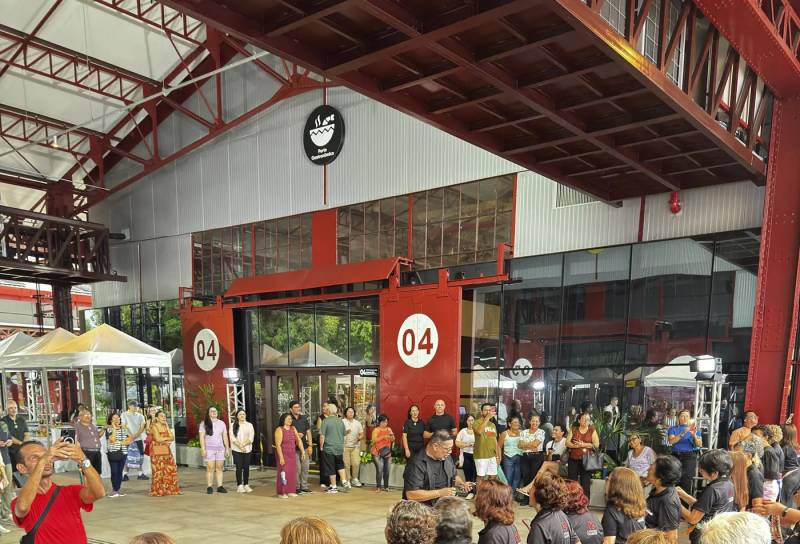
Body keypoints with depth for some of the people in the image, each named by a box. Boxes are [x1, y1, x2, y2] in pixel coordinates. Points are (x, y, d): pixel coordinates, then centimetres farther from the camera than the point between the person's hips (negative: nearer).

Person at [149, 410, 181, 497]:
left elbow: (172, 438, 6)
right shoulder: (154, 426, -7)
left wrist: (163, 439, -8)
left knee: (171, 470, 5)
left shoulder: (165, 426, 13)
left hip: (167, 451, 7)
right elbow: (157, 439, -18)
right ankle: (158, 491, 4)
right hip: (157, 451, -7)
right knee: (159, 471, -5)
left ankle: (171, 489, 13)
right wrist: (167, 438, -5)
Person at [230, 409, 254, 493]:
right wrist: (240, 446, -15)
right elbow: (232, 438, -5)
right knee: (239, 467, -4)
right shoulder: (233, 425, 4)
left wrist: (243, 445, -14)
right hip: (236, 450, -2)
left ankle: (246, 485, 9)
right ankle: (240, 486, 0)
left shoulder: (249, 425, 7)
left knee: (246, 467, 1)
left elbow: (251, 438, -1)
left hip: (247, 449, 2)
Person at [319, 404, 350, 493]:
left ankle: (333, 487, 10)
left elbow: (322, 436, -13)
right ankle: (345, 482, 7)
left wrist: (321, 446, -3)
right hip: (339, 448, 5)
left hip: (329, 448, -5)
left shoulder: (325, 421, -12)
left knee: (331, 469, 4)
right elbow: (343, 435, 14)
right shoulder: (341, 421, 4)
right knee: (340, 466, 19)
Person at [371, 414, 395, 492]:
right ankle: (378, 487, -3)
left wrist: (392, 438, -10)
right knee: (379, 470, -12)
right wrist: (383, 437, -23)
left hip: (387, 453, 4)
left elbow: (392, 441, 13)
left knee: (387, 470, 0)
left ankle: (386, 487, 9)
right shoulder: (376, 430, -1)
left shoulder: (389, 429, 12)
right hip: (377, 453, -4)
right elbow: (374, 440, -14)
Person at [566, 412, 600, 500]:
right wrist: (577, 445, -14)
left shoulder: (592, 431, 5)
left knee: (585, 483, -4)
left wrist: (583, 444, -12)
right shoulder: (573, 429, 9)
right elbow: (567, 443, 3)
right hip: (573, 460, 2)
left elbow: (596, 444, -4)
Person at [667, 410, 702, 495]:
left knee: (687, 481, -14)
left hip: (690, 456, -1)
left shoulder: (695, 429, 11)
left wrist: (694, 435, -20)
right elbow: (671, 441, -8)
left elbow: (699, 444, -1)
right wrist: (683, 433, -20)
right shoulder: (673, 429, 10)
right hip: (676, 456, 1)